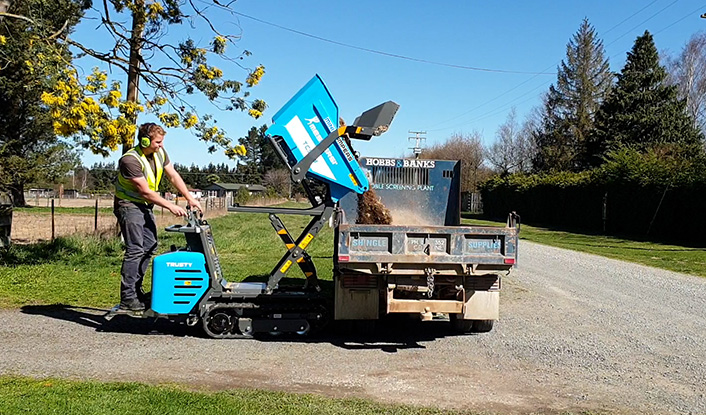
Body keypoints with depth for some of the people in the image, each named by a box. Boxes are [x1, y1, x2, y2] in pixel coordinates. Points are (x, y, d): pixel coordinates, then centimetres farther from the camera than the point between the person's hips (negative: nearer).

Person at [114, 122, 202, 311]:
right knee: (135, 249, -14)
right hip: (129, 205, -9)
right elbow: (146, 191, -26)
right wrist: (171, 206, -24)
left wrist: (190, 198, -2)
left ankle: (136, 290, 17)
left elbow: (173, 176, 5)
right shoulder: (130, 160, -26)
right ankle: (127, 298, -11)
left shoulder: (159, 152, -2)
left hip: (145, 205, 9)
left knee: (150, 246, 8)